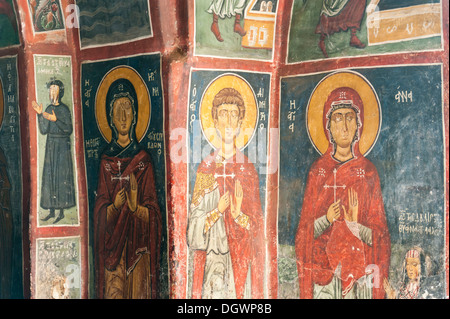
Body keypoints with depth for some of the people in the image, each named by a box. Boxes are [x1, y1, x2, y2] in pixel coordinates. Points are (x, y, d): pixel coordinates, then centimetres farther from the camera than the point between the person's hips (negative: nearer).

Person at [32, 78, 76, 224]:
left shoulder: (64, 109, -9)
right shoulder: (49, 109, 10)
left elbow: (69, 130, -14)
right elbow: (44, 130, 5)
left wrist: (56, 120, -24)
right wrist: (40, 114, -4)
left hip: (62, 146, -7)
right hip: (50, 146, 7)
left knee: (61, 177, -4)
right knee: (49, 176, 7)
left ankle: (61, 211, 1)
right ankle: (52, 211, 13)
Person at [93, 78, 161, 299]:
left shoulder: (143, 160, 3)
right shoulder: (106, 161, 5)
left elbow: (152, 215, 0)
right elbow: (100, 214, 2)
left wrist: (135, 206, -20)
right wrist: (114, 206, -19)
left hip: (139, 245, 0)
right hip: (112, 245, 0)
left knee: (139, 292, 0)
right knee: (114, 292, -3)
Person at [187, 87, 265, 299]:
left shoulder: (247, 170, 3)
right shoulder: (206, 168, 4)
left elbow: (257, 227, 2)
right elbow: (194, 227, -1)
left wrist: (239, 214, -18)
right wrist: (217, 211, -18)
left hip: (240, 262, 0)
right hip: (211, 261, 0)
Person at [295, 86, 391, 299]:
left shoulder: (368, 172, 4)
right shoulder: (318, 171, 6)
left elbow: (378, 235, 3)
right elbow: (306, 230, 7)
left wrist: (356, 226, -15)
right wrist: (326, 219, -11)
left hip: (359, 268, 0)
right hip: (322, 268, 1)